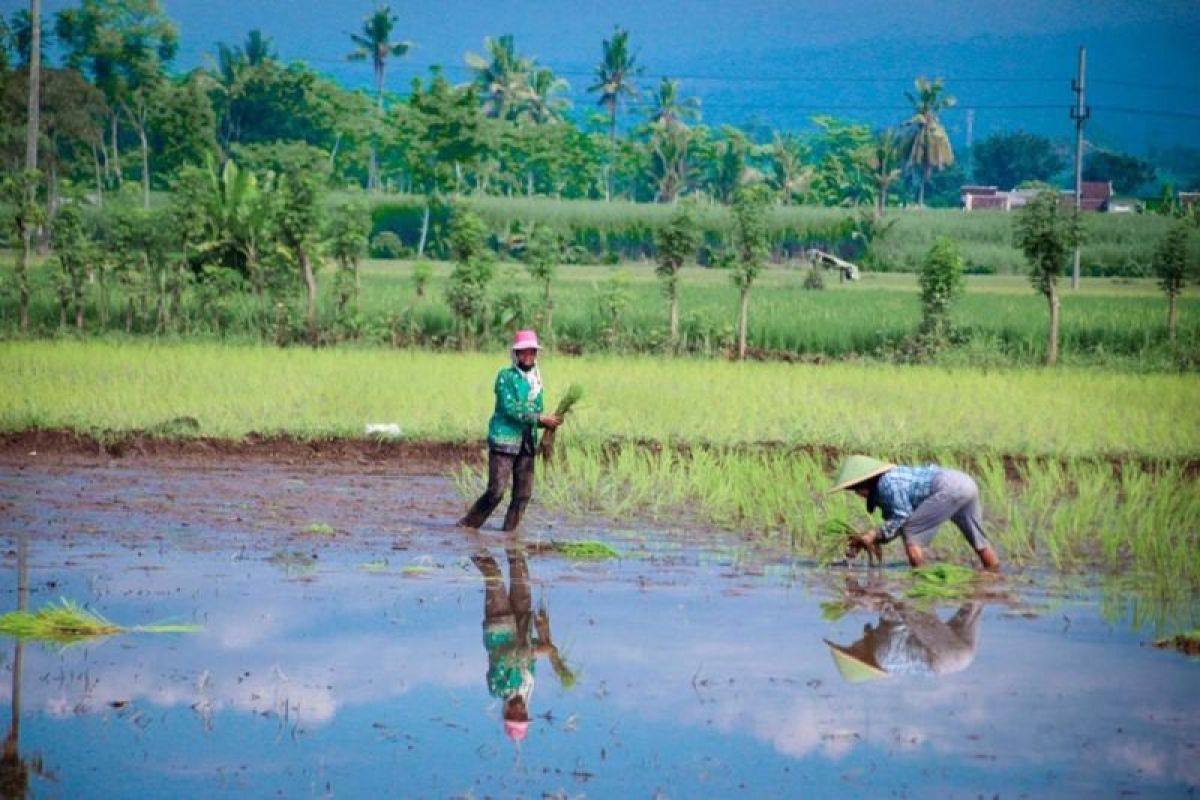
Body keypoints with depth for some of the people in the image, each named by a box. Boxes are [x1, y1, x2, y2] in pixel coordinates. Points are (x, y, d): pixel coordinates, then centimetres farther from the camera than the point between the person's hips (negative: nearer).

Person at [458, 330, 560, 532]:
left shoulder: (535, 381, 16)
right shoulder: (506, 377, -4)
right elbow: (510, 409, -15)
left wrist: (549, 422, 0)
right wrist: (540, 418, -17)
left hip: (527, 444, 7)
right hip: (504, 440, -7)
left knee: (523, 493, 2)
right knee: (496, 490, -11)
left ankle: (510, 529, 11)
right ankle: (468, 523, 2)